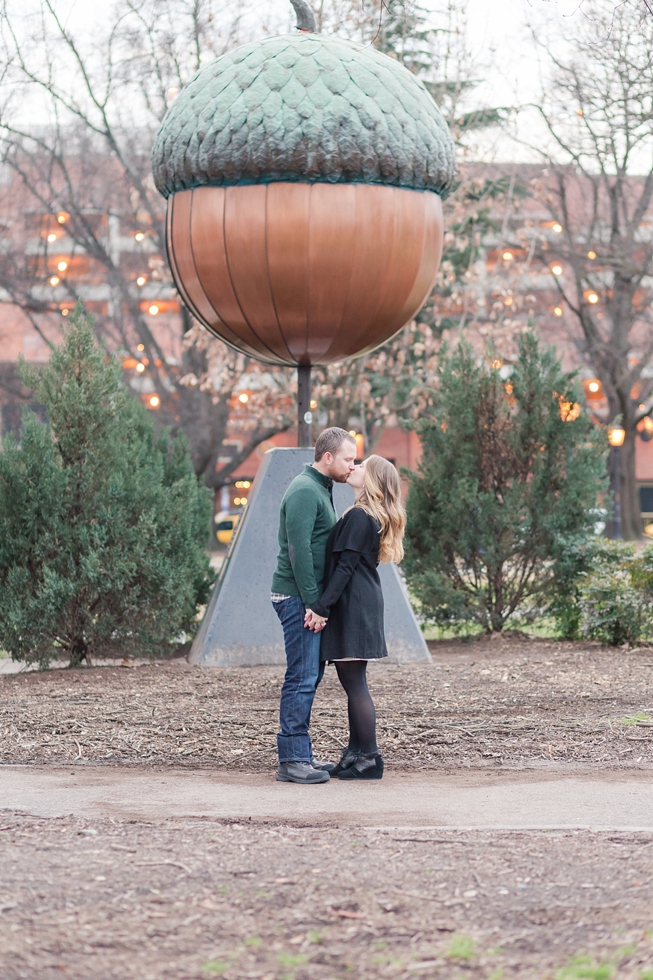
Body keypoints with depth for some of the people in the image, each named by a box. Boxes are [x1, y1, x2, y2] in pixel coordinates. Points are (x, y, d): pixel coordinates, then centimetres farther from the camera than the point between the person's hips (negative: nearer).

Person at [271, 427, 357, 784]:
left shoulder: (319, 489, 19)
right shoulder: (304, 491, -14)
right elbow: (299, 551, -20)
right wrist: (312, 603, -21)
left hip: (309, 598, 10)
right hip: (298, 597, -10)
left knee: (310, 674, 12)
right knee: (302, 678, -10)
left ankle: (300, 754, 17)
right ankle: (292, 761, -8)